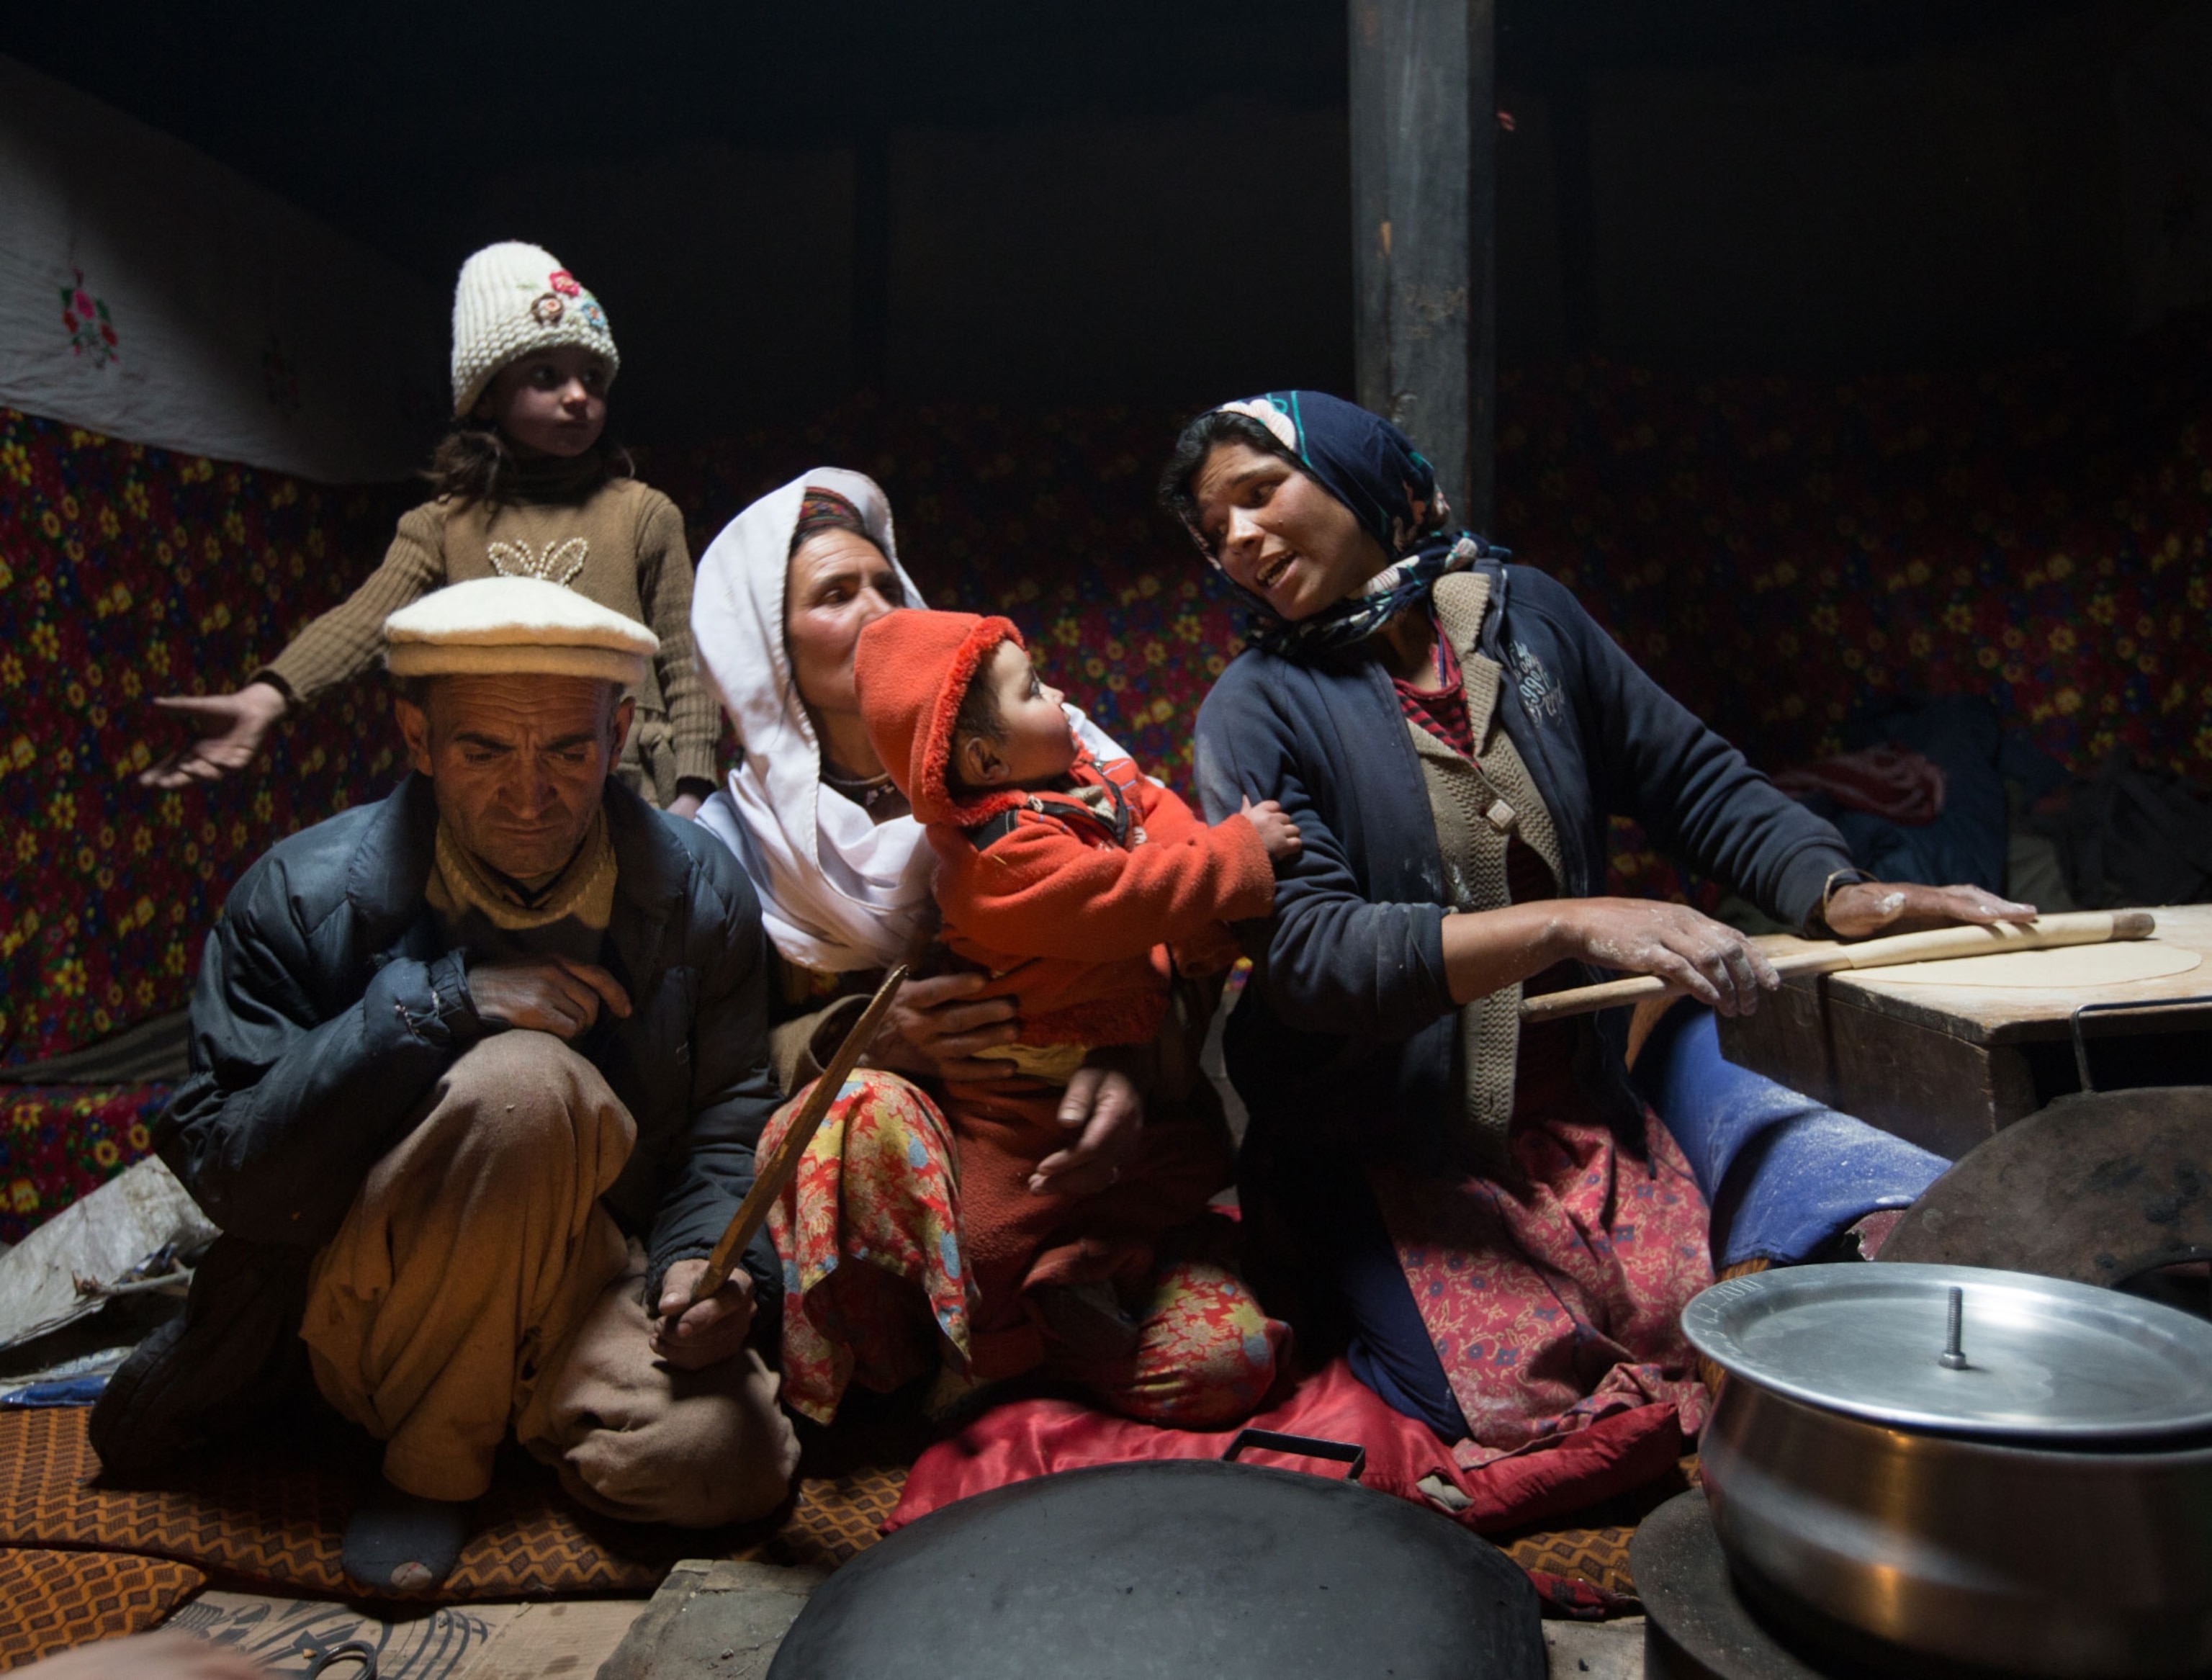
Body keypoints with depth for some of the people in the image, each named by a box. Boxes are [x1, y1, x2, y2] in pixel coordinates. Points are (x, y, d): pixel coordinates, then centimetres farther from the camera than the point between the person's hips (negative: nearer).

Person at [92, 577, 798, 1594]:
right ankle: (432, 1462, -9)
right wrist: (435, 1006, -28)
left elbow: (730, 1118, 1)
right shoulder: (306, 895, -13)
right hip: (346, 1279, -4)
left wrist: (712, 1256, -20)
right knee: (526, 1079, -33)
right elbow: (223, 1170, -17)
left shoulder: (700, 892, -6)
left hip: (585, 1280, 4)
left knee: (729, 1461, -24)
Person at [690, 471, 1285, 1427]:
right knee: (874, 1111, -37)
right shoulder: (738, 831, 0)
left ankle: (977, 1350, 6)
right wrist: (865, 1041, -23)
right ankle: (916, 1387, -8)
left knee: (1226, 1359, -20)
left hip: (1059, 1155, 1)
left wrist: (1126, 1067, -24)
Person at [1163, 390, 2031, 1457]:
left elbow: (1692, 777, 9)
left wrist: (1837, 896, -8)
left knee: (1913, 1214, -6)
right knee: (1527, 1398, -16)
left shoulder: (1525, 613, 3)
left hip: (1587, 1084, 4)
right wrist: (1565, 926, -31)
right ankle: (1341, 1293, 10)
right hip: (1396, 1140, -3)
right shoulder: (1257, 710, -9)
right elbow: (1307, 951, -21)